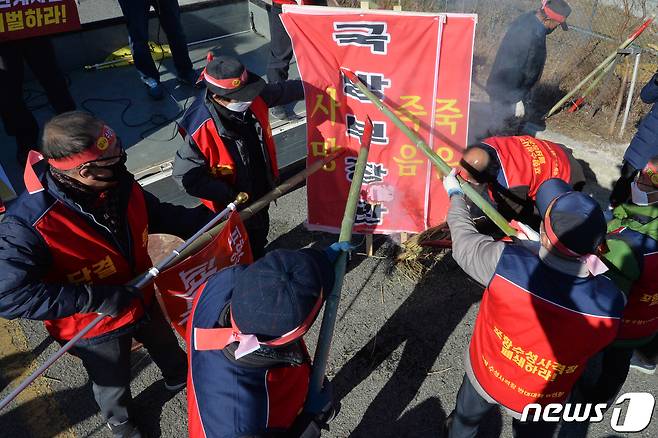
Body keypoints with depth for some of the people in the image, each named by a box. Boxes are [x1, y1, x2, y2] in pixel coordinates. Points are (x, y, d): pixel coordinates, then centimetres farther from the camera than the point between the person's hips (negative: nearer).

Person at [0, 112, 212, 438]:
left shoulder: (119, 183, -21)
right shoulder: (27, 224, -36)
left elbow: (159, 215, -4)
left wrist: (210, 219, -15)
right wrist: (96, 298, -36)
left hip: (143, 300, 4)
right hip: (94, 327, -4)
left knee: (166, 347, 33)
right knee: (113, 382, 26)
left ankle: (179, 378, 68)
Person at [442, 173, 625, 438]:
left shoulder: (506, 262, -38)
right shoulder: (611, 303, -30)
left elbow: (464, 240, -18)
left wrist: (455, 195, 1)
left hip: (484, 376, 0)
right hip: (540, 404, 1)